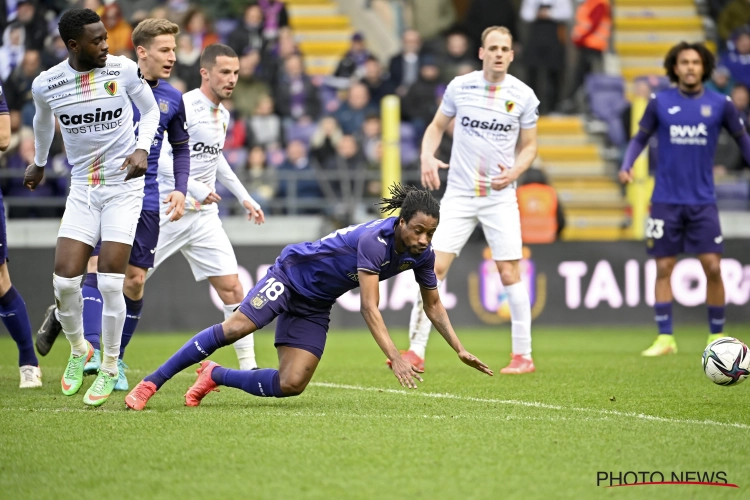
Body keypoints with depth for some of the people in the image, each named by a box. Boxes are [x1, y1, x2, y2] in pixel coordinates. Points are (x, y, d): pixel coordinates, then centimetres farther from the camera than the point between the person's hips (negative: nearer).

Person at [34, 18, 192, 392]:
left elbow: (181, 148, 20)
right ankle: (90, 351, -26)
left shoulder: (172, 99, 8)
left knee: (134, 281, 3)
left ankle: (116, 361, 15)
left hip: (146, 202, 4)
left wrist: (181, 190, 6)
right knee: (99, 268, -18)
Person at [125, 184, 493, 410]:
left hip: (315, 306, 7)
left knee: (290, 385, -7)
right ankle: (151, 383, -16)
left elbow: (433, 305, 6)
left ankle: (215, 376, 14)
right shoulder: (374, 239, -32)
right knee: (235, 328, -25)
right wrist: (394, 357, -42)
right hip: (292, 274, -7)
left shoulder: (421, 255, -9)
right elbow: (369, 307, -35)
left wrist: (460, 350, -4)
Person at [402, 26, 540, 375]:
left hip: (500, 196, -1)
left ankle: (523, 355, 7)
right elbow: (437, 126, 11)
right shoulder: (459, 86, 0)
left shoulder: (524, 96, -2)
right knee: (434, 267, -6)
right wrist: (427, 156, -8)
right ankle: (416, 351, 0)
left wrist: (513, 172, -12)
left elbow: (529, 145, 7)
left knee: (509, 273, -3)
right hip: (459, 193, 1)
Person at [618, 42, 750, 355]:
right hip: (666, 200, 0)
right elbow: (640, 138, 9)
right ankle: (665, 338, 9)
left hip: (703, 202, 0)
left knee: (712, 268, -6)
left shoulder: (720, 104, 0)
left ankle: (717, 336, 8)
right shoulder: (660, 102, 0)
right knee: (663, 268, 1)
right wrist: (626, 166, -7)